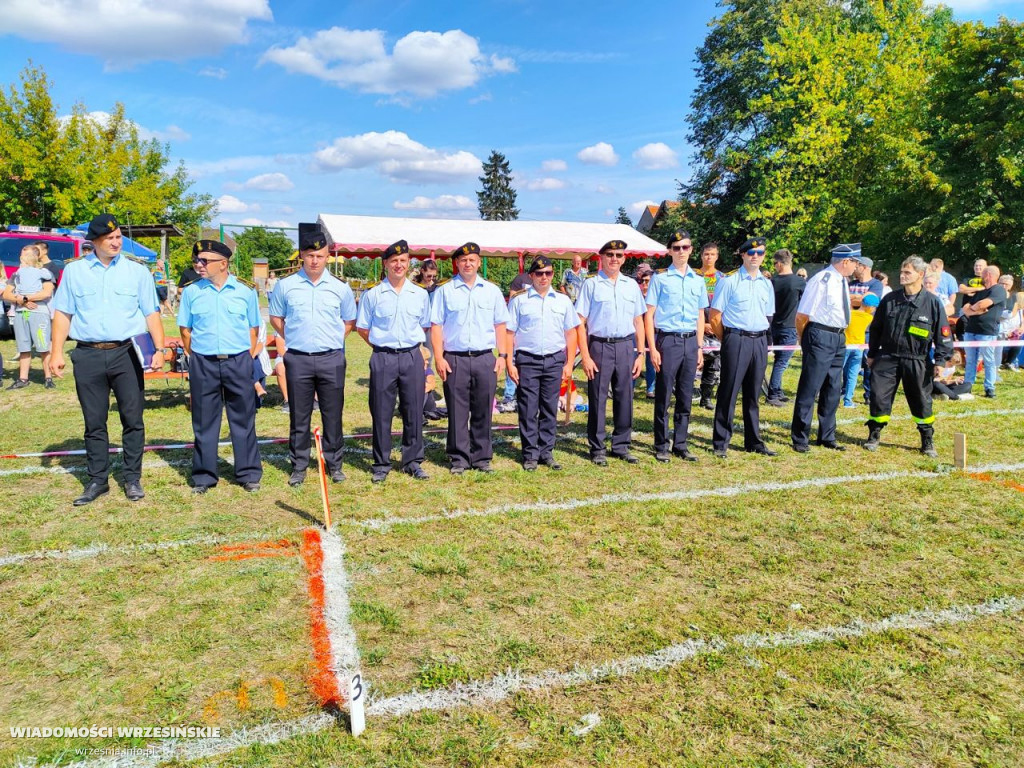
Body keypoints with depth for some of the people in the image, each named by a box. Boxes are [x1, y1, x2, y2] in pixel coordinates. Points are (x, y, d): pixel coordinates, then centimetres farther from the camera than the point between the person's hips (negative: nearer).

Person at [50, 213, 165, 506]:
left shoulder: (137, 271, 6)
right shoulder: (74, 271, 8)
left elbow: (151, 314, 4)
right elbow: (62, 314, 8)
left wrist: (159, 349, -7)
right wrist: (57, 352, 1)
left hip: (127, 354, -1)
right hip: (88, 356, 1)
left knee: (133, 420, 3)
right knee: (94, 423, 8)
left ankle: (133, 479, 14)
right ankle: (97, 481, 18)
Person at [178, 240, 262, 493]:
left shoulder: (245, 292, 3)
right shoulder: (191, 292, 4)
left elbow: (254, 329, 8)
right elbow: (185, 330, 9)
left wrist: (247, 358, 1)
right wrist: (196, 357, 4)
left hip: (239, 362, -1)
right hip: (203, 365, 1)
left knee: (244, 420, 5)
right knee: (204, 422, 7)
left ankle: (249, 473, 15)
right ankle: (203, 476, 18)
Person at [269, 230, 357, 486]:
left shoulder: (340, 288, 3)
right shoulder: (285, 285, 3)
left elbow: (349, 322, 14)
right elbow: (275, 318, 14)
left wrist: (332, 340, 5)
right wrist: (293, 339, 5)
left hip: (331, 359, 0)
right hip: (297, 359, 0)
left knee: (333, 415, 6)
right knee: (299, 416, 7)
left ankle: (334, 464, 18)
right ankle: (299, 466, 17)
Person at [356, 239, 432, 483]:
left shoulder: (421, 294, 6)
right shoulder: (372, 294, 2)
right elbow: (361, 328, 8)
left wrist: (411, 342, 10)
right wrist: (381, 344, 3)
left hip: (412, 356, 1)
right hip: (382, 358, -1)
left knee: (413, 411, 5)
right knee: (381, 413, 3)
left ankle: (413, 461, 17)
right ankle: (381, 464, 14)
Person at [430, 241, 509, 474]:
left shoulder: (492, 291, 12)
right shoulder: (444, 291, 5)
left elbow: (500, 325, 14)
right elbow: (436, 326, 2)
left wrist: (502, 354, 5)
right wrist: (438, 357, -6)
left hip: (485, 359, 2)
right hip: (455, 359, -2)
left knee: (483, 411, 6)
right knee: (457, 412, 1)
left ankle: (481, 457, 17)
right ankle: (459, 459, 12)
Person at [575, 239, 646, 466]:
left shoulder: (631, 285, 11)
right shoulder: (591, 284, 0)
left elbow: (638, 321, 13)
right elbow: (580, 322, -3)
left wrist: (640, 353, 7)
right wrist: (585, 357, -10)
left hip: (626, 347, 4)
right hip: (600, 346, -3)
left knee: (624, 398, 8)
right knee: (597, 399, 1)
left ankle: (621, 446, 20)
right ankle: (597, 449, 13)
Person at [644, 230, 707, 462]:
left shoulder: (698, 281, 12)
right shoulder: (660, 278, -1)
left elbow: (700, 316, 17)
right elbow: (649, 315, -3)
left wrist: (700, 348, 12)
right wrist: (652, 348, -9)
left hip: (690, 341, 4)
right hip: (668, 340, -4)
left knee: (685, 398, 8)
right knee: (663, 397, 0)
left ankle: (681, 445, 19)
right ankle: (662, 446, 11)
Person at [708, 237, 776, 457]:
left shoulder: (766, 284, 14)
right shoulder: (729, 281, -3)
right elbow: (715, 316, -4)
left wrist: (761, 338, 13)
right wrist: (728, 340, -1)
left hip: (760, 341, 5)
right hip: (736, 340, -5)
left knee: (753, 394, 12)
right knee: (729, 392, -3)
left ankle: (754, 441, 21)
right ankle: (720, 442, 5)